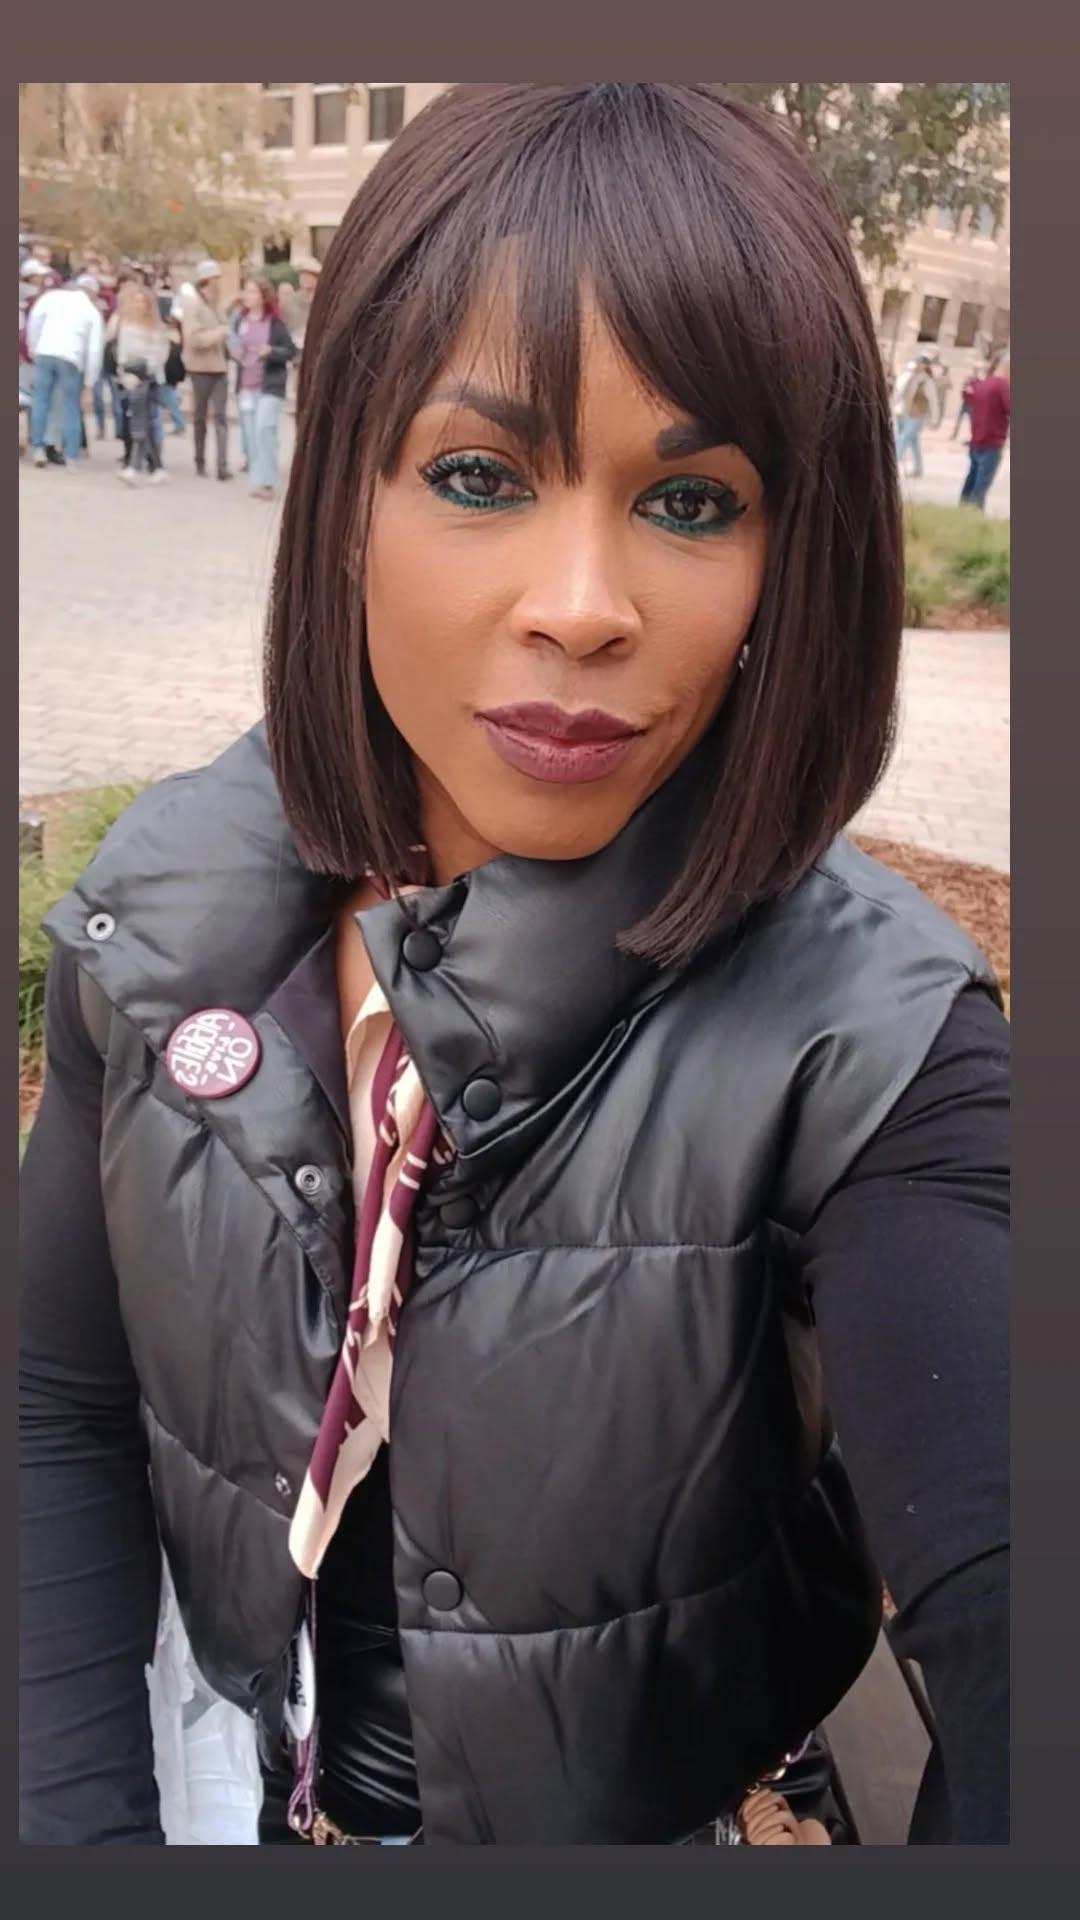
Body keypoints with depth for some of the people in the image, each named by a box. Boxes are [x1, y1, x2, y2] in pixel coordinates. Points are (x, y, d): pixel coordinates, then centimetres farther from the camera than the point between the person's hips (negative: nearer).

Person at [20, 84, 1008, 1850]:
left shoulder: (859, 1041, -28)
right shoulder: (168, 911, -16)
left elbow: (1024, 1641, -35)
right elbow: (65, 1418, -7)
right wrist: (80, 1830, -12)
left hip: (674, 1826, -2)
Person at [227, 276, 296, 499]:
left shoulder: (275, 322, -6)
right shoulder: (240, 320, 8)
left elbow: (291, 350, -4)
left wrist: (271, 351, -21)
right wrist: (234, 352, -3)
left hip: (269, 385, -5)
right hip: (245, 385, 5)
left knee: (263, 429, -16)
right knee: (250, 432, 6)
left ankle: (266, 481, -12)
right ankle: (257, 478, 16)